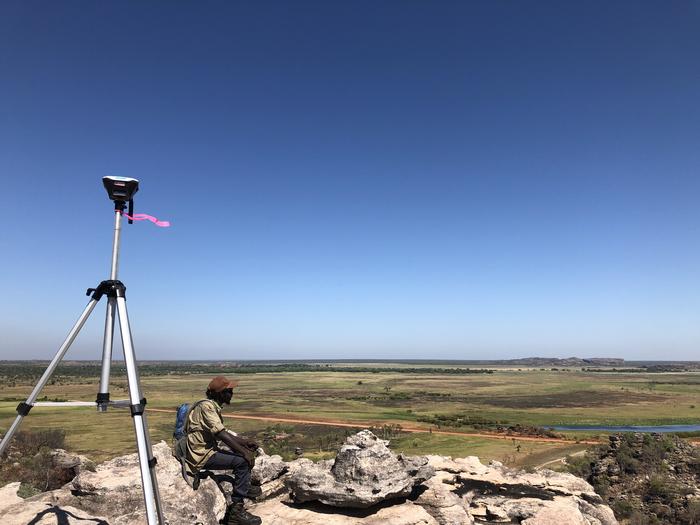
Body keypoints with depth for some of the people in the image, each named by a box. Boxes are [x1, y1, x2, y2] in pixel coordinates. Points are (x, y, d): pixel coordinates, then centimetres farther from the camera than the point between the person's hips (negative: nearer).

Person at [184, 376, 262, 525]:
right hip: (201, 456, -10)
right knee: (242, 462, -21)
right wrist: (244, 451, -23)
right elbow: (221, 435, -26)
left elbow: (222, 433, 16)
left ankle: (244, 487, 30)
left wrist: (245, 442, 6)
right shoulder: (207, 406, -21)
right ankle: (236, 510, -16)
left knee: (245, 452, 16)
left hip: (207, 449, 10)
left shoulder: (214, 406, 9)